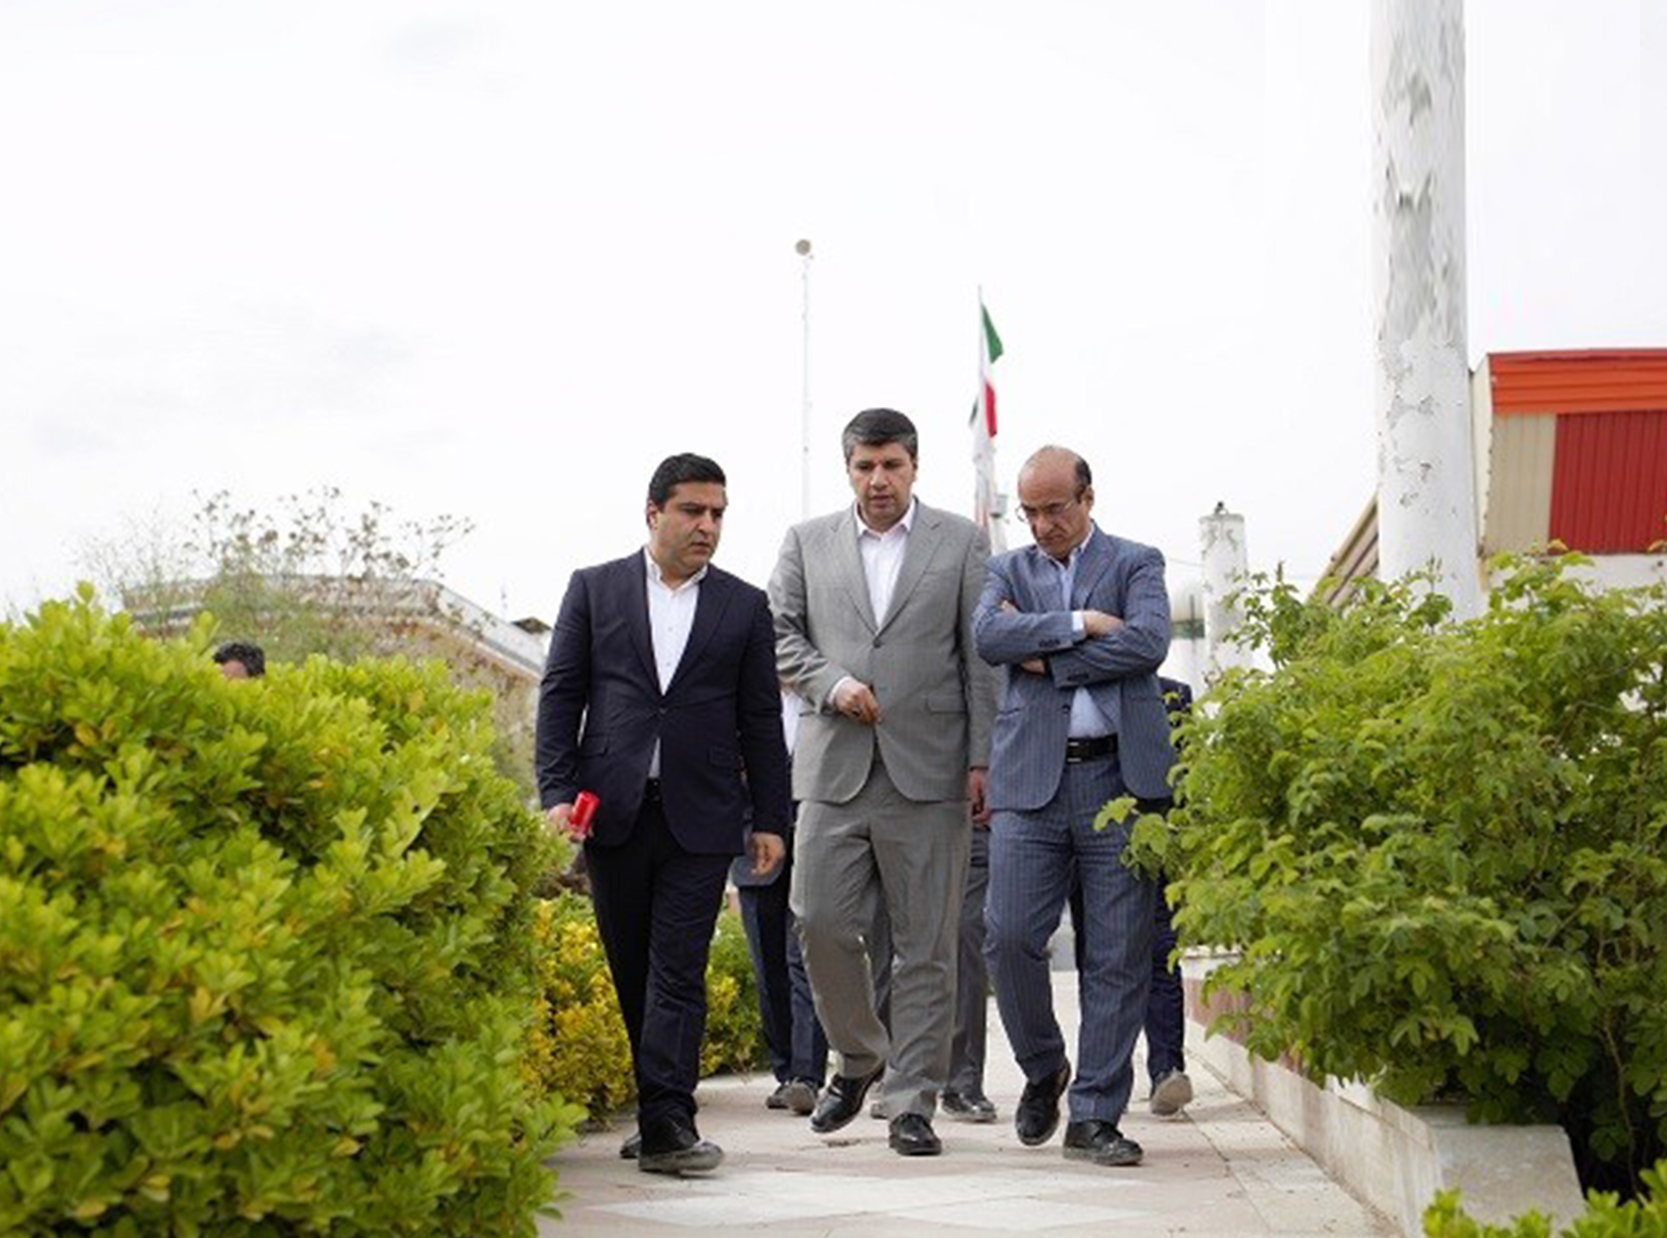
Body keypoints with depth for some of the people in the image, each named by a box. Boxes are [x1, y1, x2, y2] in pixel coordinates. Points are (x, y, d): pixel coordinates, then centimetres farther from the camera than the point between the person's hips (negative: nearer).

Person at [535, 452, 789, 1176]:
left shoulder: (744, 607, 9)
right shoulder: (594, 589, 8)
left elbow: (760, 721, 9)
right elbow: (560, 695, 6)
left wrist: (770, 820, 5)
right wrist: (557, 791, -4)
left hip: (699, 817, -1)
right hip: (612, 811, 1)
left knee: (678, 973, -7)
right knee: (631, 972, 8)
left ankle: (667, 1125, -9)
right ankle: (657, 1111, 20)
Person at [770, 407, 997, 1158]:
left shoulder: (961, 542, 7)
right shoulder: (807, 543, 13)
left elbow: (982, 658, 4)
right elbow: (778, 633, 10)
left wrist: (983, 760, -3)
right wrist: (831, 682, -8)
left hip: (928, 770, -1)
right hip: (834, 766, 2)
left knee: (924, 946, 0)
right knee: (821, 922, -3)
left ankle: (912, 1102, 7)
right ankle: (858, 1059, 22)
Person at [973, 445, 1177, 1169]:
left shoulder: (1137, 563, 12)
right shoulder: (1010, 569, 17)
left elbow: (1148, 642, -7)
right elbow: (988, 636, -4)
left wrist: (1046, 657, -5)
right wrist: (1079, 624, -9)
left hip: (1120, 775, -1)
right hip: (1031, 776, 1)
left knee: (1118, 957, -2)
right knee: (1009, 935, -7)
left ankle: (1095, 1117, 5)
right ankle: (1043, 1069, 19)